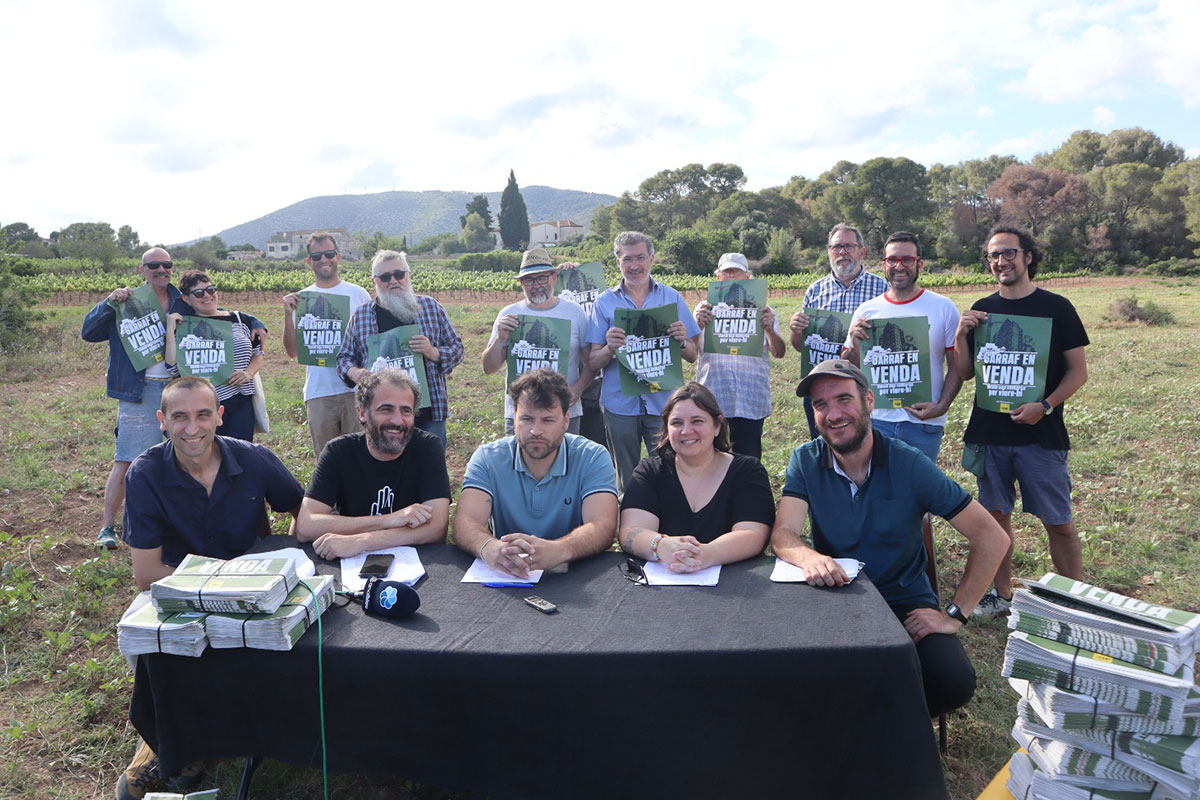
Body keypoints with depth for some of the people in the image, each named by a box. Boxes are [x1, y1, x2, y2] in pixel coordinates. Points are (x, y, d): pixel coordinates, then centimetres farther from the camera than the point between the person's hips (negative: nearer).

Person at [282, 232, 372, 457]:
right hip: (319, 392, 1)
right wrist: (288, 315, -11)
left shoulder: (358, 294, 6)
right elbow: (292, 351, 1)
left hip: (357, 389, -1)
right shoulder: (300, 299, 6)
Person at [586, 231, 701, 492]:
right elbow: (593, 363, 3)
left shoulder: (672, 297, 8)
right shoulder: (605, 302, 6)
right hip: (620, 404, 0)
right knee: (627, 482, 8)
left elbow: (692, 355, 9)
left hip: (663, 402, 0)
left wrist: (682, 342, -13)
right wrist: (610, 348, -18)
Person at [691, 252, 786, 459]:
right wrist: (698, 326, -21)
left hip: (751, 401, 0)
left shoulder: (761, 310, 12)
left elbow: (779, 353, 3)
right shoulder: (706, 308, 12)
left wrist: (770, 331, -18)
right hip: (712, 397, 0)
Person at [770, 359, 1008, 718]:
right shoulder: (806, 461, -5)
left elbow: (991, 537, -9)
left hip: (905, 603, 0)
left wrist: (955, 614, -12)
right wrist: (809, 557, -39)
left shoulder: (909, 465, -10)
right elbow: (782, 535, -16)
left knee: (953, 681, -26)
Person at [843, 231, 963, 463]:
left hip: (925, 424, -1)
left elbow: (956, 367, 1)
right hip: (877, 420, 1)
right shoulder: (866, 311, 4)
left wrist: (941, 406, -12)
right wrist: (855, 345, -13)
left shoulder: (944, 307, 0)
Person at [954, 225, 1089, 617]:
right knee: (997, 515, 11)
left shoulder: (1056, 307, -1)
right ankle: (1001, 594, 25)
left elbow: (1078, 371, -1)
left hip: (1041, 434, -3)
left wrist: (1045, 406, -15)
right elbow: (965, 372, 9)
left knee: (1058, 523, 1)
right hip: (990, 432, 3)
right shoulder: (982, 310, 8)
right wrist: (961, 334, -7)